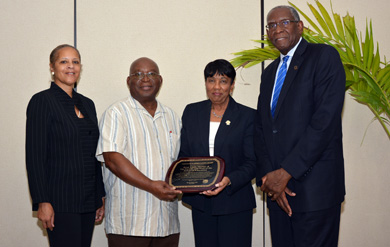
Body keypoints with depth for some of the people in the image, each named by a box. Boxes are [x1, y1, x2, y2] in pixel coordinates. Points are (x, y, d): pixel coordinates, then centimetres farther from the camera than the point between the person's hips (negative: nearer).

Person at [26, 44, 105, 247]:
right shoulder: (42, 101, -5)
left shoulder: (87, 104, 14)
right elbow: (34, 156, -11)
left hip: (88, 200, 6)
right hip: (60, 200, -6)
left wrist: (101, 196, 14)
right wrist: (42, 202, -16)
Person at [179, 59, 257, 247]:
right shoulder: (191, 112, 10)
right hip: (201, 203, 3)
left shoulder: (248, 116, -1)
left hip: (234, 204, -3)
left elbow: (252, 162, -5)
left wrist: (229, 180, -22)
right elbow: (183, 154, 11)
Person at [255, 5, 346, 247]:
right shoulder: (270, 72, 18)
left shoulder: (324, 56, -5)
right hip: (278, 190, 6)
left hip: (314, 188, -6)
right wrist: (269, 175, -4)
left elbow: (325, 120, -15)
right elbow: (261, 127, 12)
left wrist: (286, 172, -15)